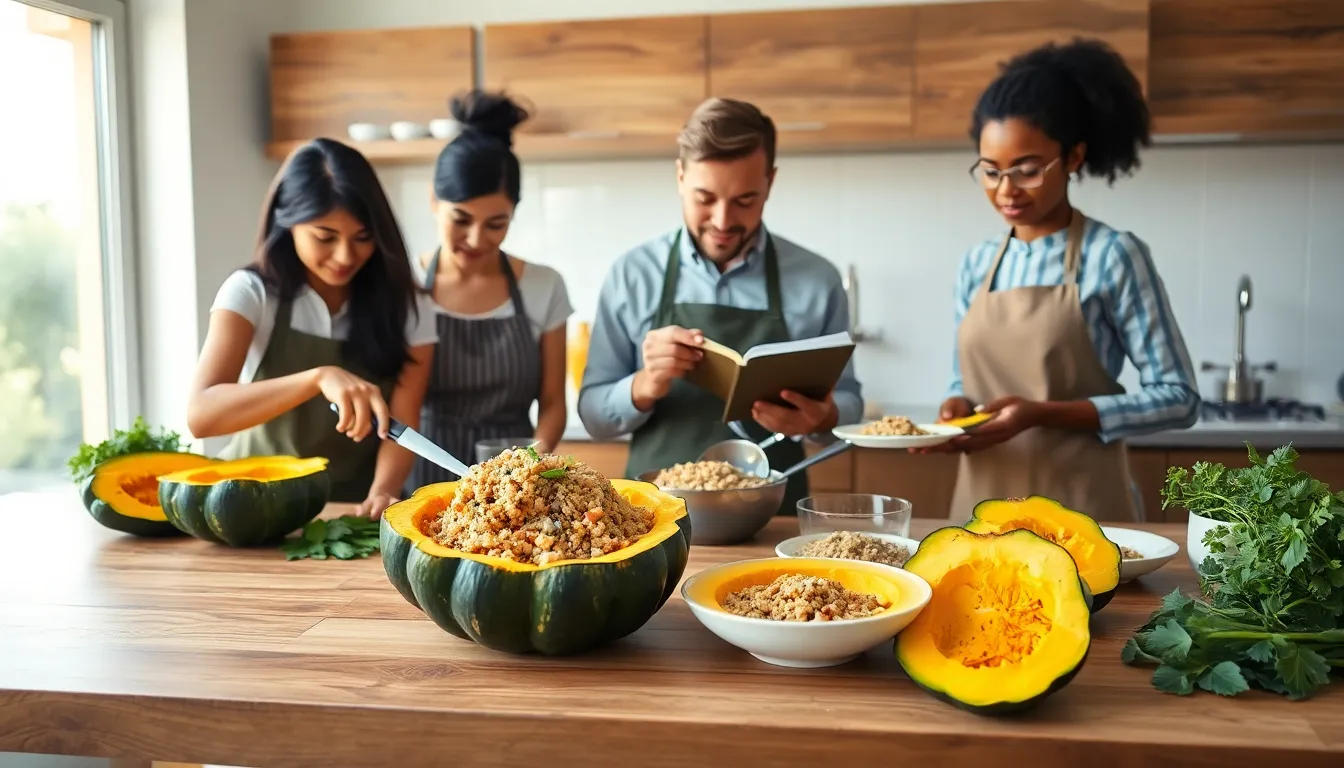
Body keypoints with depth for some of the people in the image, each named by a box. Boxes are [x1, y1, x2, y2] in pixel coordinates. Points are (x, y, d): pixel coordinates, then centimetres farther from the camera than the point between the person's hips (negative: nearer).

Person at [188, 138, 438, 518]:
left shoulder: (405, 306, -2)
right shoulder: (251, 292, -7)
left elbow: (402, 424, -8)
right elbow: (200, 414, -21)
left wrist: (382, 493, -29)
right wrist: (318, 377, -34)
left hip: (353, 512, 2)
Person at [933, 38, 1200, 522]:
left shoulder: (1113, 255, -8)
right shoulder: (976, 264, 6)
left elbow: (1177, 397, -9)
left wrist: (1044, 414, -19)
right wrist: (959, 409, -8)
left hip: (1081, 508, -4)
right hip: (982, 503, 4)